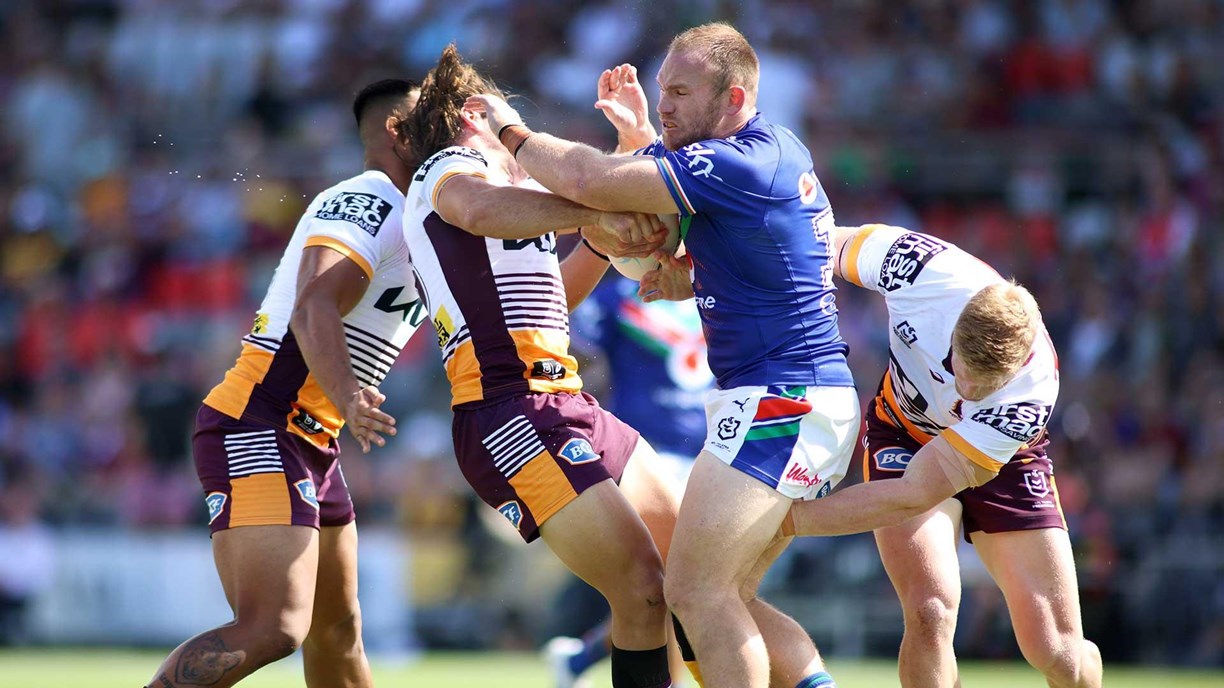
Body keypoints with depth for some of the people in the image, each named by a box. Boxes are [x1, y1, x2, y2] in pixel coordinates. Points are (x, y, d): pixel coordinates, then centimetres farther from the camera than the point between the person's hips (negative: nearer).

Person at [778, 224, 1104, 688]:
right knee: (930, 612, -25)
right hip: (902, 437, 1)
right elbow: (825, 245, -13)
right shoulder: (923, 266, -35)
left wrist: (785, 518, -38)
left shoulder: (1033, 390, -38)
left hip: (1006, 464, -1)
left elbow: (914, 494, -37)